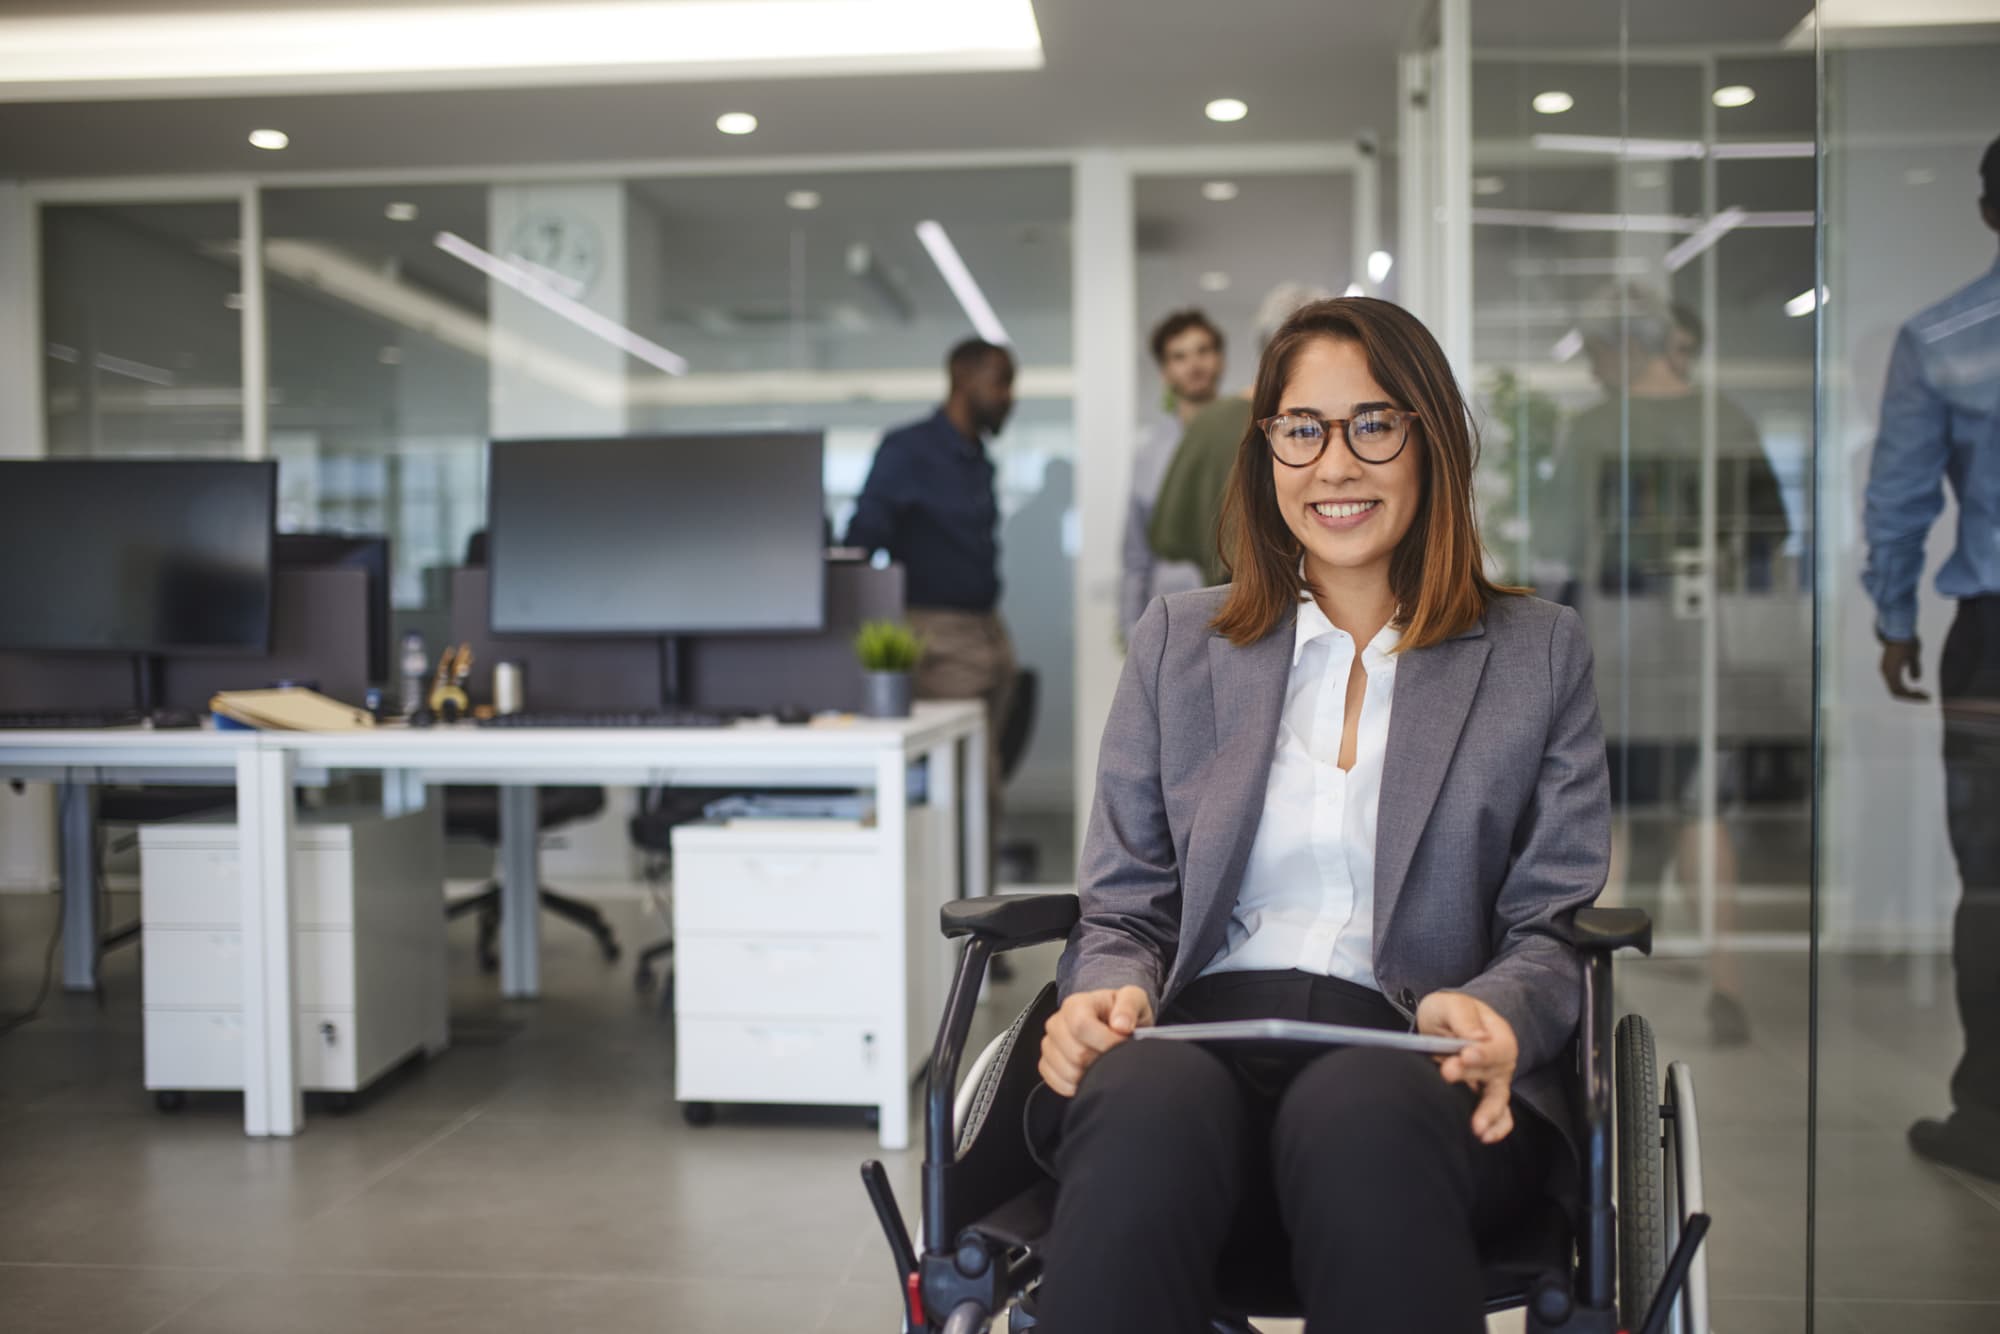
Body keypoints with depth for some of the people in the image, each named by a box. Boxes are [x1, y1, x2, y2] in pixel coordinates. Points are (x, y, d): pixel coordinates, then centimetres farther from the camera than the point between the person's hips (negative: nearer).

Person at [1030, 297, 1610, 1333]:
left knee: (1357, 1110, -38)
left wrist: (1496, 1014, -13)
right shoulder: (1178, 643, 21)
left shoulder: (1539, 654, 17)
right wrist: (1110, 991, -7)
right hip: (1203, 1039, 1)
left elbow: (1554, 925, 11)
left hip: (1412, 1067, 0)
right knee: (1146, 1101, -37)